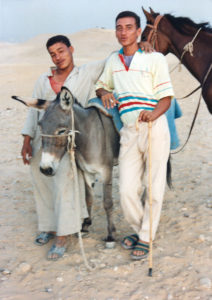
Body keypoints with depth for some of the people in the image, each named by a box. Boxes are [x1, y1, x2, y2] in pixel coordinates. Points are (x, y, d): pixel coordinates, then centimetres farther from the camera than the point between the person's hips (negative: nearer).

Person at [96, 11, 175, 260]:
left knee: (154, 189, 4)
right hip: (129, 132, 4)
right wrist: (104, 93, 2)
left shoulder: (155, 59, -1)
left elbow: (166, 98, -4)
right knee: (127, 191, 1)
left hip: (155, 129, -3)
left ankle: (146, 238, 19)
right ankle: (138, 229, 27)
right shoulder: (113, 60, 12)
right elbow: (101, 85, 28)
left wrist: (153, 114, -25)